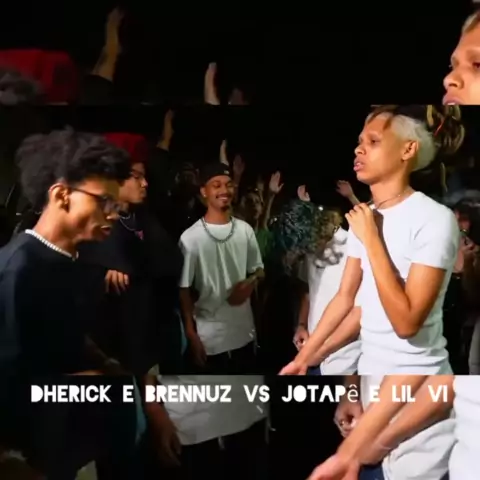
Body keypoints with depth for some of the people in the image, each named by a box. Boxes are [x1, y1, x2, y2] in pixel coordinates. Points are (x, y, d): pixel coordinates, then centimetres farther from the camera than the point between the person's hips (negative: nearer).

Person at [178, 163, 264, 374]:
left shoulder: (245, 230, 1)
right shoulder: (191, 237, -12)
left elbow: (258, 270, 13)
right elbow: (184, 290, -8)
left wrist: (250, 283, -10)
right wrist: (191, 335, -8)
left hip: (245, 333, 4)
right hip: (209, 338, -4)